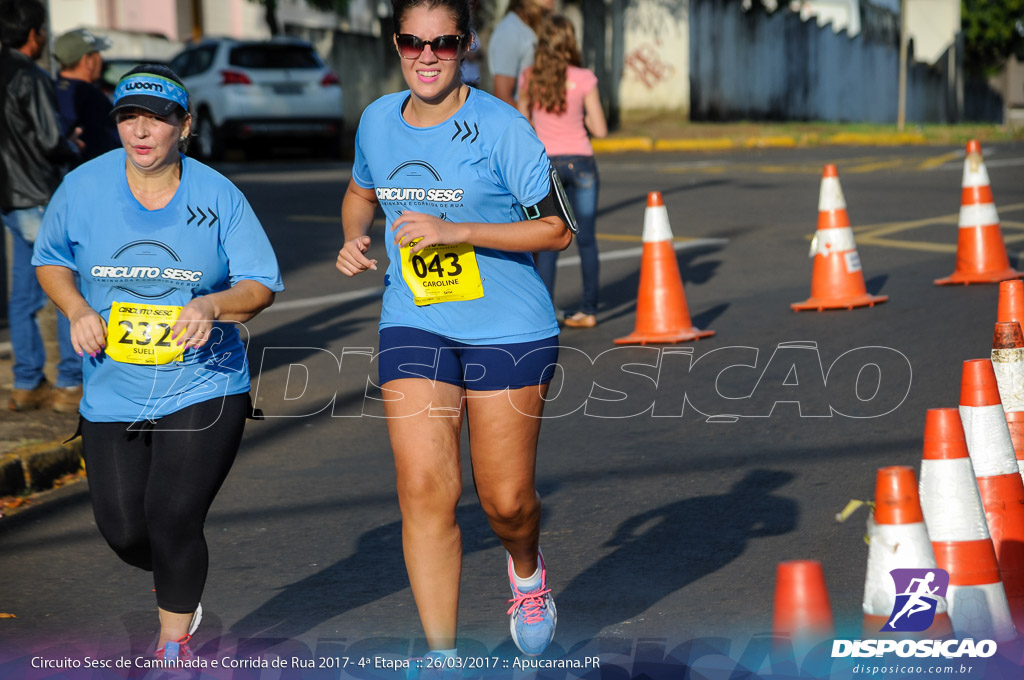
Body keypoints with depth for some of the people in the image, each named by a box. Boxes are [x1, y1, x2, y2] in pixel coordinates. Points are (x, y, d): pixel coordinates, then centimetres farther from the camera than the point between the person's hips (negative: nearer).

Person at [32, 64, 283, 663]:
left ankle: (175, 645, 14)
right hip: (113, 393, 3)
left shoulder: (218, 196, -7)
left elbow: (261, 286, -5)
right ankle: (180, 588, 40)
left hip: (202, 388, -2)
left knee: (174, 523, -9)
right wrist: (77, 309, -7)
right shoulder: (83, 188, -2)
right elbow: (50, 259, 13)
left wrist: (212, 305, -26)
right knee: (124, 531, 4)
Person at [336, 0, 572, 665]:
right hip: (414, 328, 3)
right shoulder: (378, 120, 4)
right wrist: (354, 238, 3)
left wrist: (455, 231, -21)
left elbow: (557, 229, -12)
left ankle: (528, 569, 41)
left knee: (506, 501, 3)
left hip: (509, 330, -3)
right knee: (425, 490, -11)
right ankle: (443, 658, -4)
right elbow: (362, 190, 26)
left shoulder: (500, 127, -12)